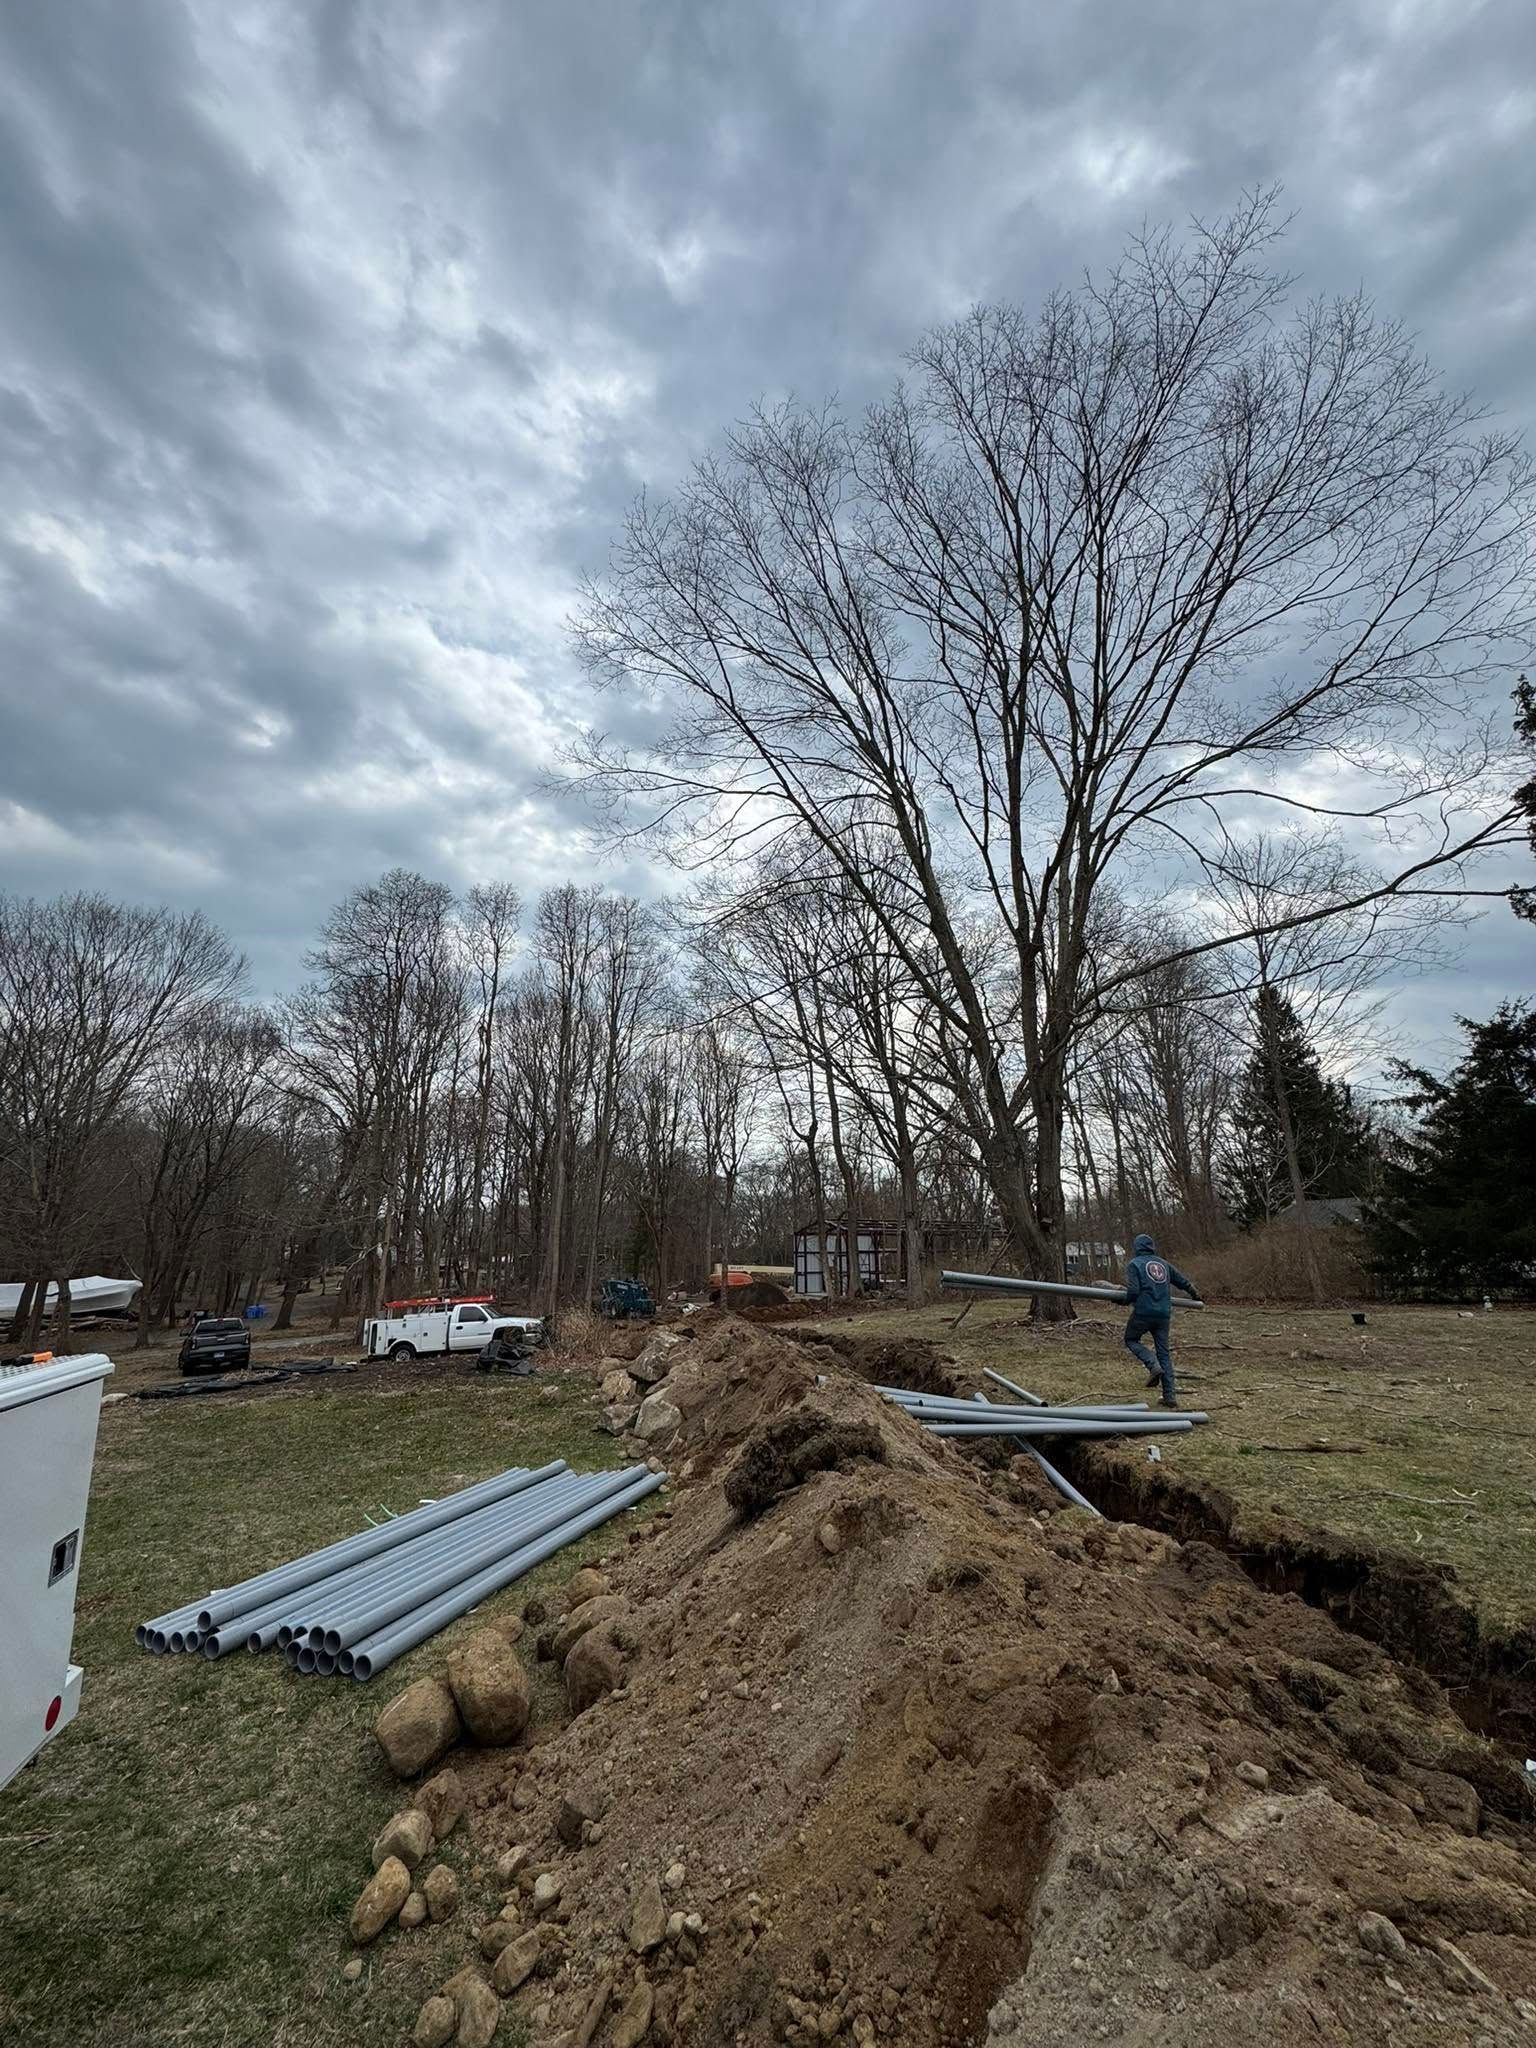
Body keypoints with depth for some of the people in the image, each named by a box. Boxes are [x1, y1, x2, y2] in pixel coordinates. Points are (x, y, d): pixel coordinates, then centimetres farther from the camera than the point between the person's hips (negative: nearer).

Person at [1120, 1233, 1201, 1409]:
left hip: (1143, 1313, -5)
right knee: (1164, 1353, 12)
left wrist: (1126, 1300, 7)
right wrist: (1195, 1294, 44)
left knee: (1131, 1340, 17)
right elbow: (1183, 1282, 25)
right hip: (1164, 1314, 5)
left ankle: (1154, 1366, -6)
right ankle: (1170, 1396, 10)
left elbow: (1133, 1291, -14)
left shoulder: (1134, 1264, -2)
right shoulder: (1163, 1264, 14)